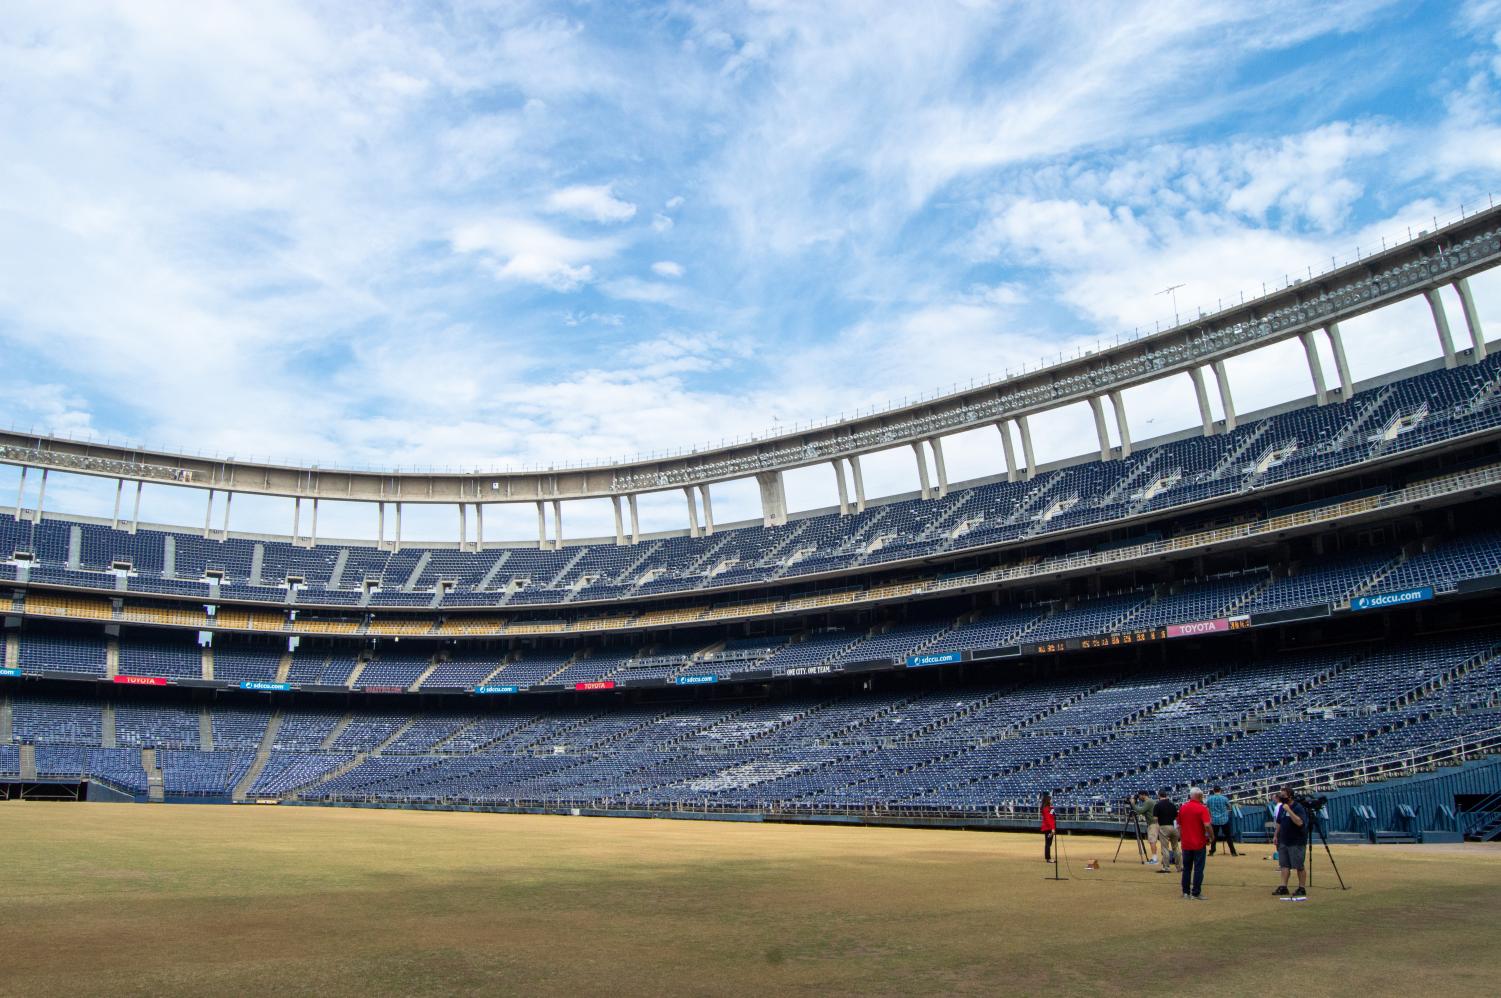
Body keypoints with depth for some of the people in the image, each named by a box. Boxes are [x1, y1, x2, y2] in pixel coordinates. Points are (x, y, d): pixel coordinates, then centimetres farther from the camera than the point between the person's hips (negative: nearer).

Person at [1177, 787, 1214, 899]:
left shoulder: (1182, 808, 5)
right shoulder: (1202, 808, -12)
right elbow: (1207, 825, -22)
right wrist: (1211, 837, -7)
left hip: (1186, 843, 5)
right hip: (1199, 843, -5)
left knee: (1186, 868, 14)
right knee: (1198, 869, 2)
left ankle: (1186, 891, 18)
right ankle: (1195, 893, 2)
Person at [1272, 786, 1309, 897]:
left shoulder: (1298, 808, -14)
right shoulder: (1281, 807, 10)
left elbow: (1299, 822, -29)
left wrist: (1289, 810, -30)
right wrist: (1276, 835, 16)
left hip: (1296, 842, -7)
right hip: (1284, 841, 7)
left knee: (1299, 866, 1)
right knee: (1284, 865, 7)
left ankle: (1302, 888, 10)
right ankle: (1283, 887, 9)